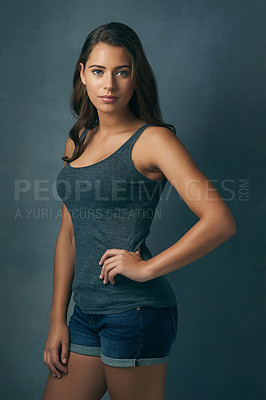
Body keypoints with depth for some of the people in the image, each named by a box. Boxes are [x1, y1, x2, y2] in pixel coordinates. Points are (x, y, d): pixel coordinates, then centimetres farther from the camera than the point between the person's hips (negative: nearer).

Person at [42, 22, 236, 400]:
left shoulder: (152, 139, -9)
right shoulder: (77, 140, 11)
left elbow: (221, 221, -17)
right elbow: (68, 234, 13)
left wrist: (146, 268, -15)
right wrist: (57, 320, 11)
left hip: (135, 311, -6)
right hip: (86, 312, 6)